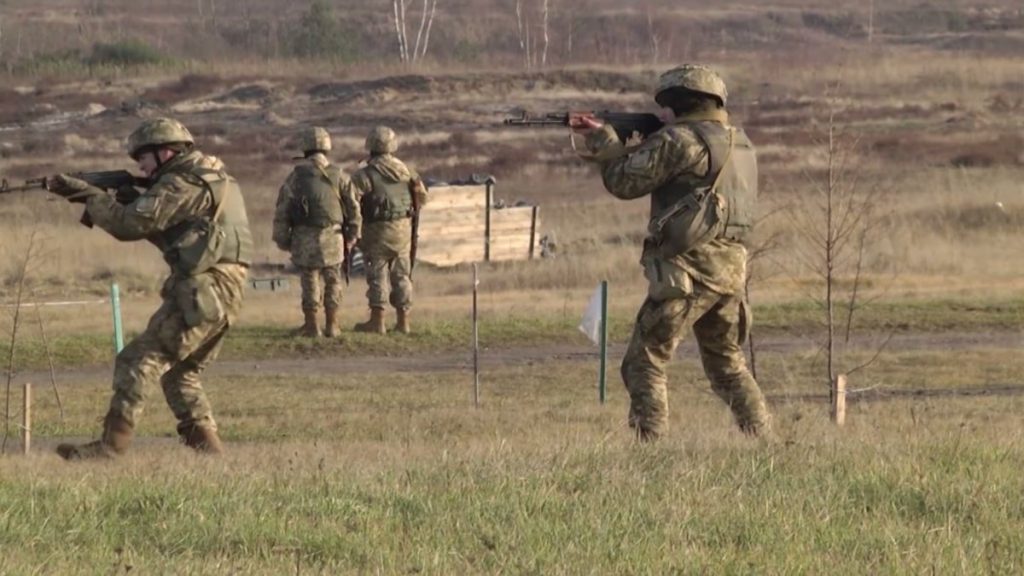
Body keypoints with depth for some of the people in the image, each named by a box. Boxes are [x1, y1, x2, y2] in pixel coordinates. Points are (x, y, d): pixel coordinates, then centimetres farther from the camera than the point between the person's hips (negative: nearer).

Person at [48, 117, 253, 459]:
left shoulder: (182, 185, -8)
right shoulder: (211, 179, 23)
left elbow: (129, 224, -13)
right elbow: (164, 231, 25)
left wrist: (87, 195, -1)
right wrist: (131, 200, 11)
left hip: (200, 293, -10)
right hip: (226, 294, 10)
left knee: (137, 361, -9)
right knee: (180, 373, 20)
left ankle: (113, 444, -15)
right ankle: (205, 444, 13)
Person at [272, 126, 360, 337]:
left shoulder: (296, 176, -2)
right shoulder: (338, 175, 2)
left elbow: (282, 210, -2)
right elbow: (353, 208, 3)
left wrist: (282, 238, 6)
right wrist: (352, 236, 11)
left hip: (305, 236, -1)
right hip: (333, 236, 1)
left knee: (310, 281, 5)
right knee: (332, 280, 10)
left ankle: (311, 325, 5)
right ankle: (331, 325, 10)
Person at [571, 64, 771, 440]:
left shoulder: (680, 141, -10)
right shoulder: (739, 143, 16)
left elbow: (625, 181, -5)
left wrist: (602, 139, 10)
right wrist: (629, 144, 18)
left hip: (687, 268, -8)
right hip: (731, 266, 8)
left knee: (645, 364, -1)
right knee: (728, 364, 20)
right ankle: (763, 440, 16)